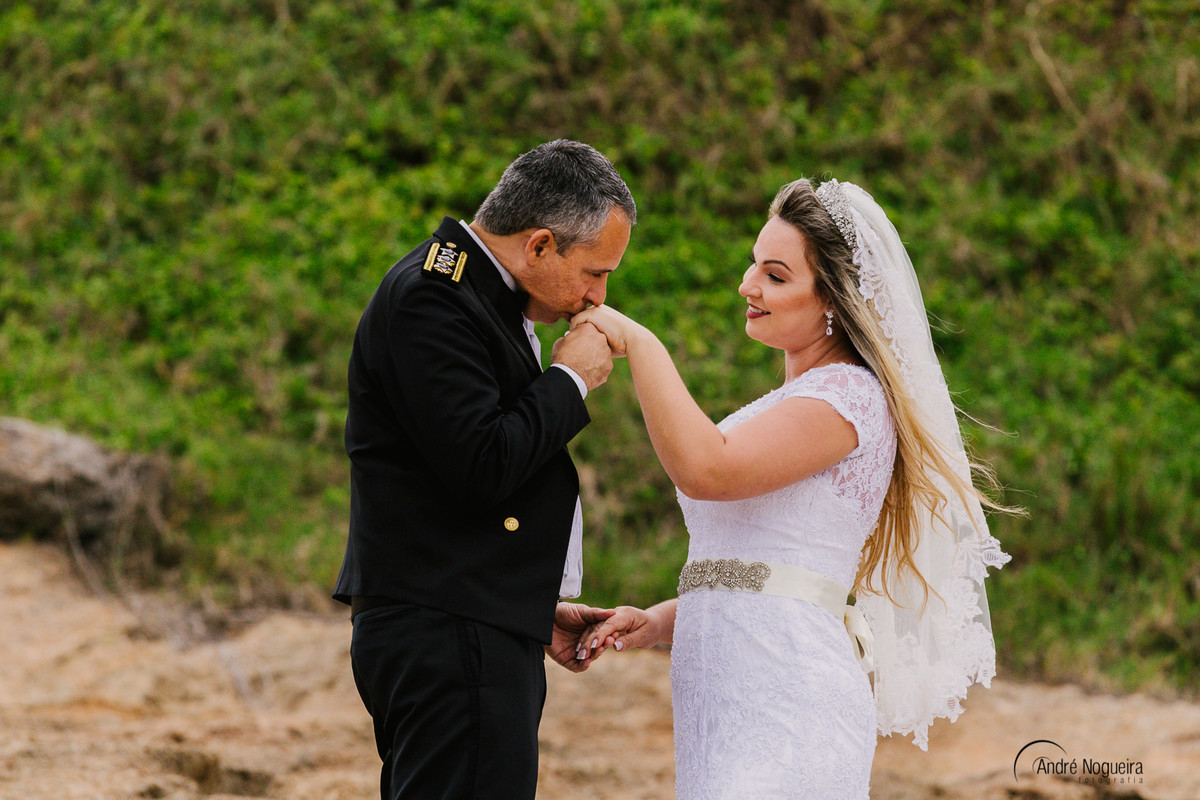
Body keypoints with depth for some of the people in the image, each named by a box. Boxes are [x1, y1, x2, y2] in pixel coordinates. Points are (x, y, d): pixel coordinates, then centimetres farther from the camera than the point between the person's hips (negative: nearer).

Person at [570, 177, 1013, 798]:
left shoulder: (850, 397, -7)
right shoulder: (788, 406, 24)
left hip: (788, 706, -9)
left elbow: (707, 470, -20)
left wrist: (638, 343, -13)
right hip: (726, 706, 9)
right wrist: (659, 623, 10)